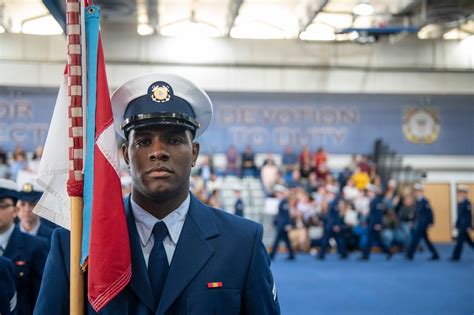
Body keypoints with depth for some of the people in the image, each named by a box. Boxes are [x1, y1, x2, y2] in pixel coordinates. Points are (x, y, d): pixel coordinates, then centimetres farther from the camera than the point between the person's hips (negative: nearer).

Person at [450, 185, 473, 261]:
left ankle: (456, 256, -1)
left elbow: (469, 215, -16)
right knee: (468, 240, 14)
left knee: (460, 240, -5)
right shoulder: (460, 203, 11)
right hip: (461, 225, 9)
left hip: (465, 226, -9)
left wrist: (468, 226, -17)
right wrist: (457, 224, 15)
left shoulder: (467, 202, -14)